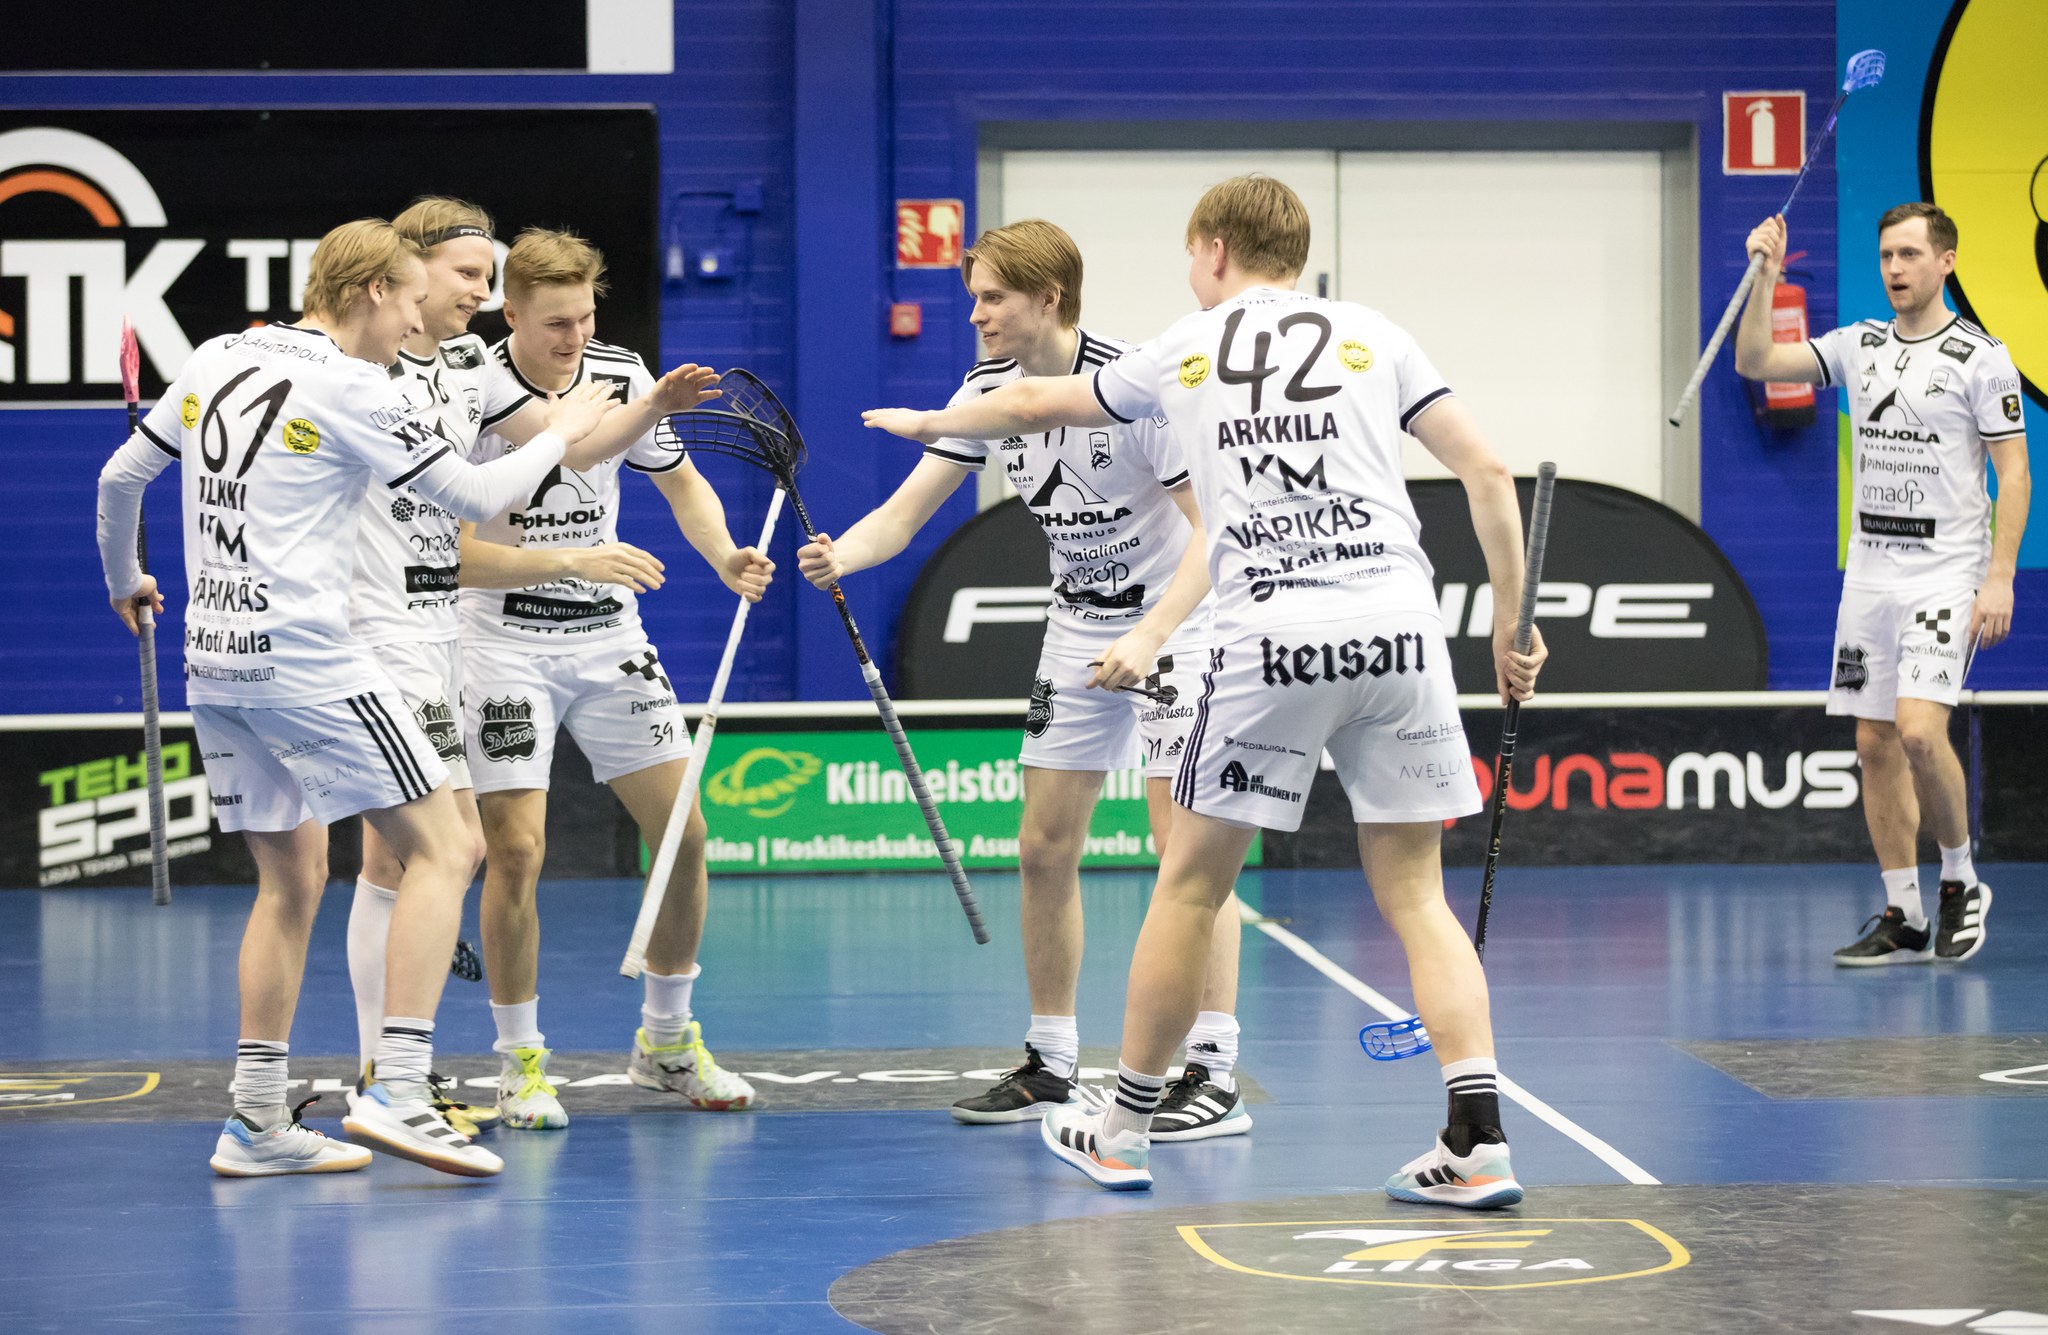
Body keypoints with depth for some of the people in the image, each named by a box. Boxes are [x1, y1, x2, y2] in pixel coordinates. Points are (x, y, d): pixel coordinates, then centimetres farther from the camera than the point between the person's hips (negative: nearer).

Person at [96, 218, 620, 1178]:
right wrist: (559, 433, 12)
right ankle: (396, 1091, -15)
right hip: (303, 657, -8)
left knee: (291, 877, 16)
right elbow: (476, 496, -5)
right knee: (438, 848, -4)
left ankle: (257, 1121, 13)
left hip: (214, 658, 8)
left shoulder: (218, 360, 11)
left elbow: (119, 477, 19)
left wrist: (124, 581, 36)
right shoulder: (351, 390, -9)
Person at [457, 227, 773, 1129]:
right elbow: (459, 555, -21)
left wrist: (724, 557, -7)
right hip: (505, 641, -4)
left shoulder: (622, 378, -5)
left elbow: (681, 483, 12)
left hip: (609, 637, 5)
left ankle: (667, 1039, 20)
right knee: (516, 852, -12)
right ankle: (520, 1062, 4)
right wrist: (574, 561, -32)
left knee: (683, 835, 2)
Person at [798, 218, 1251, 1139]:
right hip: (1079, 627, 7)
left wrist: (1147, 638, -35)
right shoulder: (988, 393, -4)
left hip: (1176, 616, -7)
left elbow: (1214, 533, -24)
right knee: (1043, 852, 6)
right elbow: (903, 513, -5)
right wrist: (840, 557, -27)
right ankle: (1051, 1065, 17)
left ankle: (1213, 1074, -11)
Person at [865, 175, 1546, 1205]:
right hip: (1399, 627, 1)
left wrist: (929, 422, 50)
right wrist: (1510, 621, 13)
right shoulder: (1372, 336, 15)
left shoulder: (1183, 354, 16)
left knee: (1191, 884, 12)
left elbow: (1037, 403, 33)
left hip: (1270, 640, -1)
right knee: (1414, 896, 7)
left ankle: (1122, 1129, 23)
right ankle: (1477, 1145, -5)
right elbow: (1488, 475, 7)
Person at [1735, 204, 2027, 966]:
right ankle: (1904, 919, 10)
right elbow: (1754, 362, 5)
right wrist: (1765, 277, -7)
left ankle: (1961, 882, 2)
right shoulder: (1859, 346, 9)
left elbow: (2014, 474, -7)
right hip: (1869, 576, 6)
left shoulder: (1981, 358, -6)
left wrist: (2000, 577, -14)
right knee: (1875, 745, 4)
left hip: (1946, 578, -6)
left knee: (1919, 732, -19)